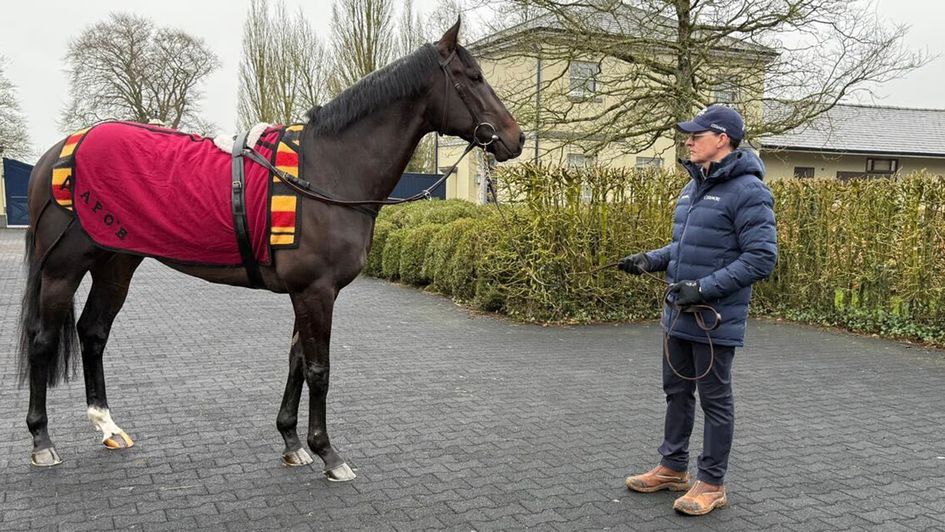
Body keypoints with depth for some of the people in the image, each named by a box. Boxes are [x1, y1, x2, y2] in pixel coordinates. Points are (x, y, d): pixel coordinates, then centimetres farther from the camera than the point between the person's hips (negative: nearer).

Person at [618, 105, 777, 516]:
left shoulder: (747, 191, -15)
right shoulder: (695, 185, 12)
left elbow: (761, 258, -20)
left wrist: (706, 288, -25)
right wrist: (651, 259, 7)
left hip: (715, 320, -8)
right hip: (677, 314, 9)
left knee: (715, 400, 5)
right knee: (677, 392, 18)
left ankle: (711, 483, 19)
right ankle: (673, 468, 33)